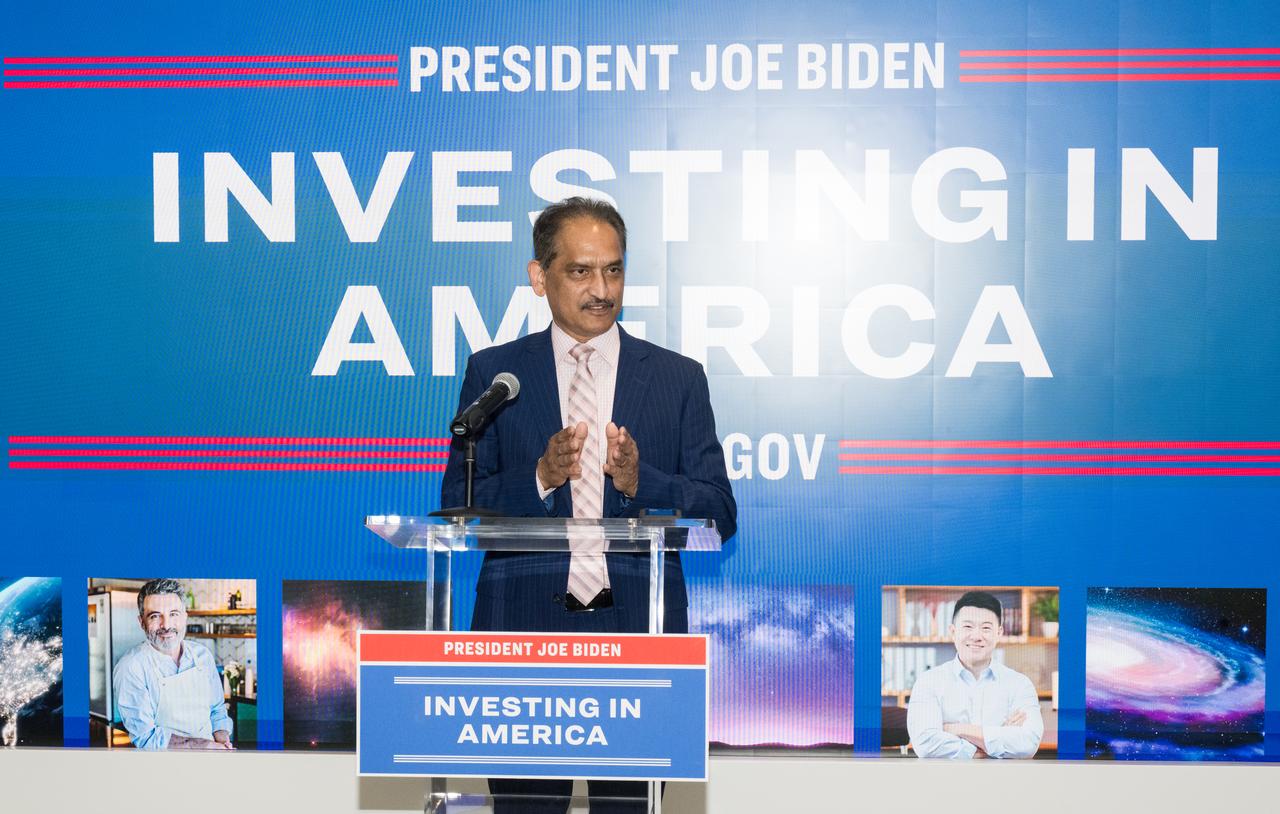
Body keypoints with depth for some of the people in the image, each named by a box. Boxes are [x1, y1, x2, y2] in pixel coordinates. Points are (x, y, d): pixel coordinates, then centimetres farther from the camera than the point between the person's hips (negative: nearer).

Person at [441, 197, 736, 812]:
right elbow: (459, 506, 1)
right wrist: (541, 478, -17)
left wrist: (639, 481, -16)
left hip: (638, 634, 0)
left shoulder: (679, 379, 7)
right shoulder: (493, 373, 6)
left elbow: (720, 516, 2)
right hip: (523, 631, 0)